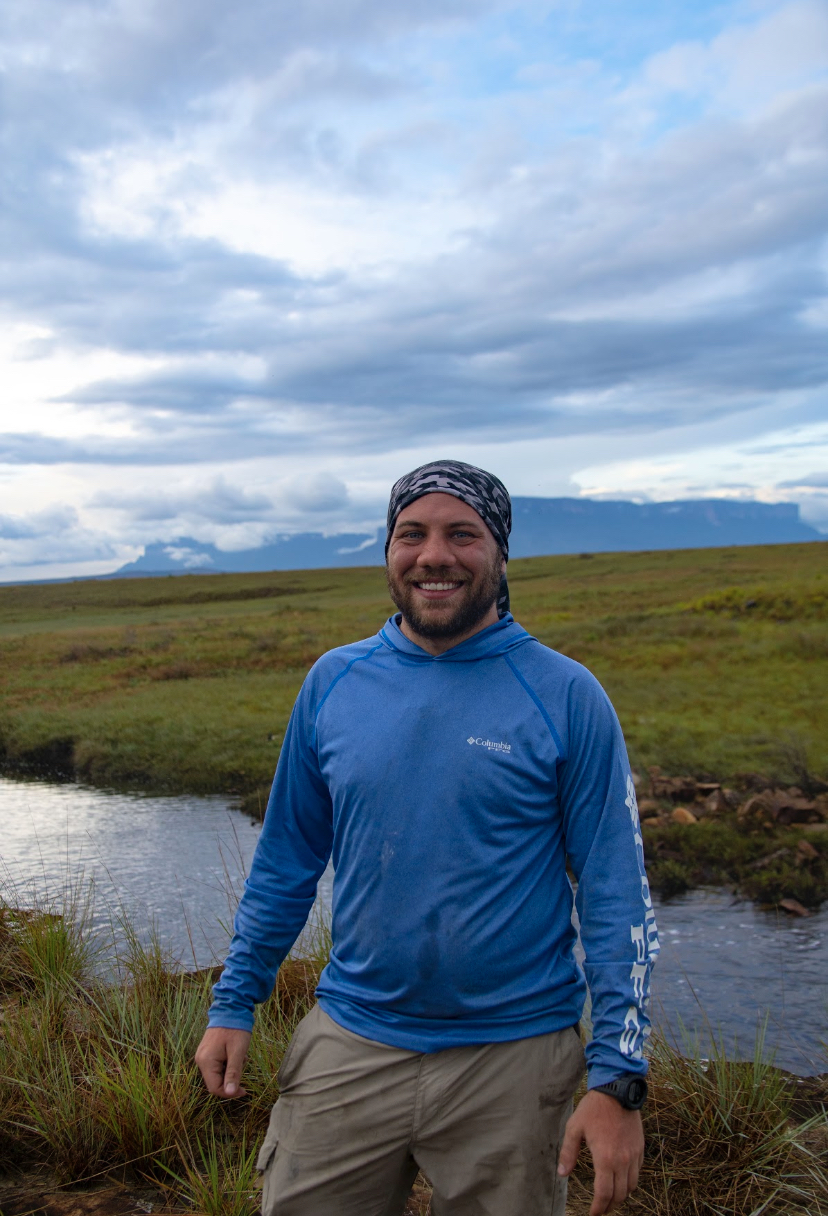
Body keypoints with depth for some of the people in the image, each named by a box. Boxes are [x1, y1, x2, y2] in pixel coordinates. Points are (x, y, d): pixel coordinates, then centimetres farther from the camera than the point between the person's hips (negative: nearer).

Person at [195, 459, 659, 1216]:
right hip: (350, 1046, 3)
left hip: (512, 1060, -2)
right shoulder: (334, 681, 0)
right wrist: (234, 1004, 8)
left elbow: (616, 895, -8)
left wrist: (619, 1078, -11)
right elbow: (285, 861, 8)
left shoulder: (566, 696, -9)